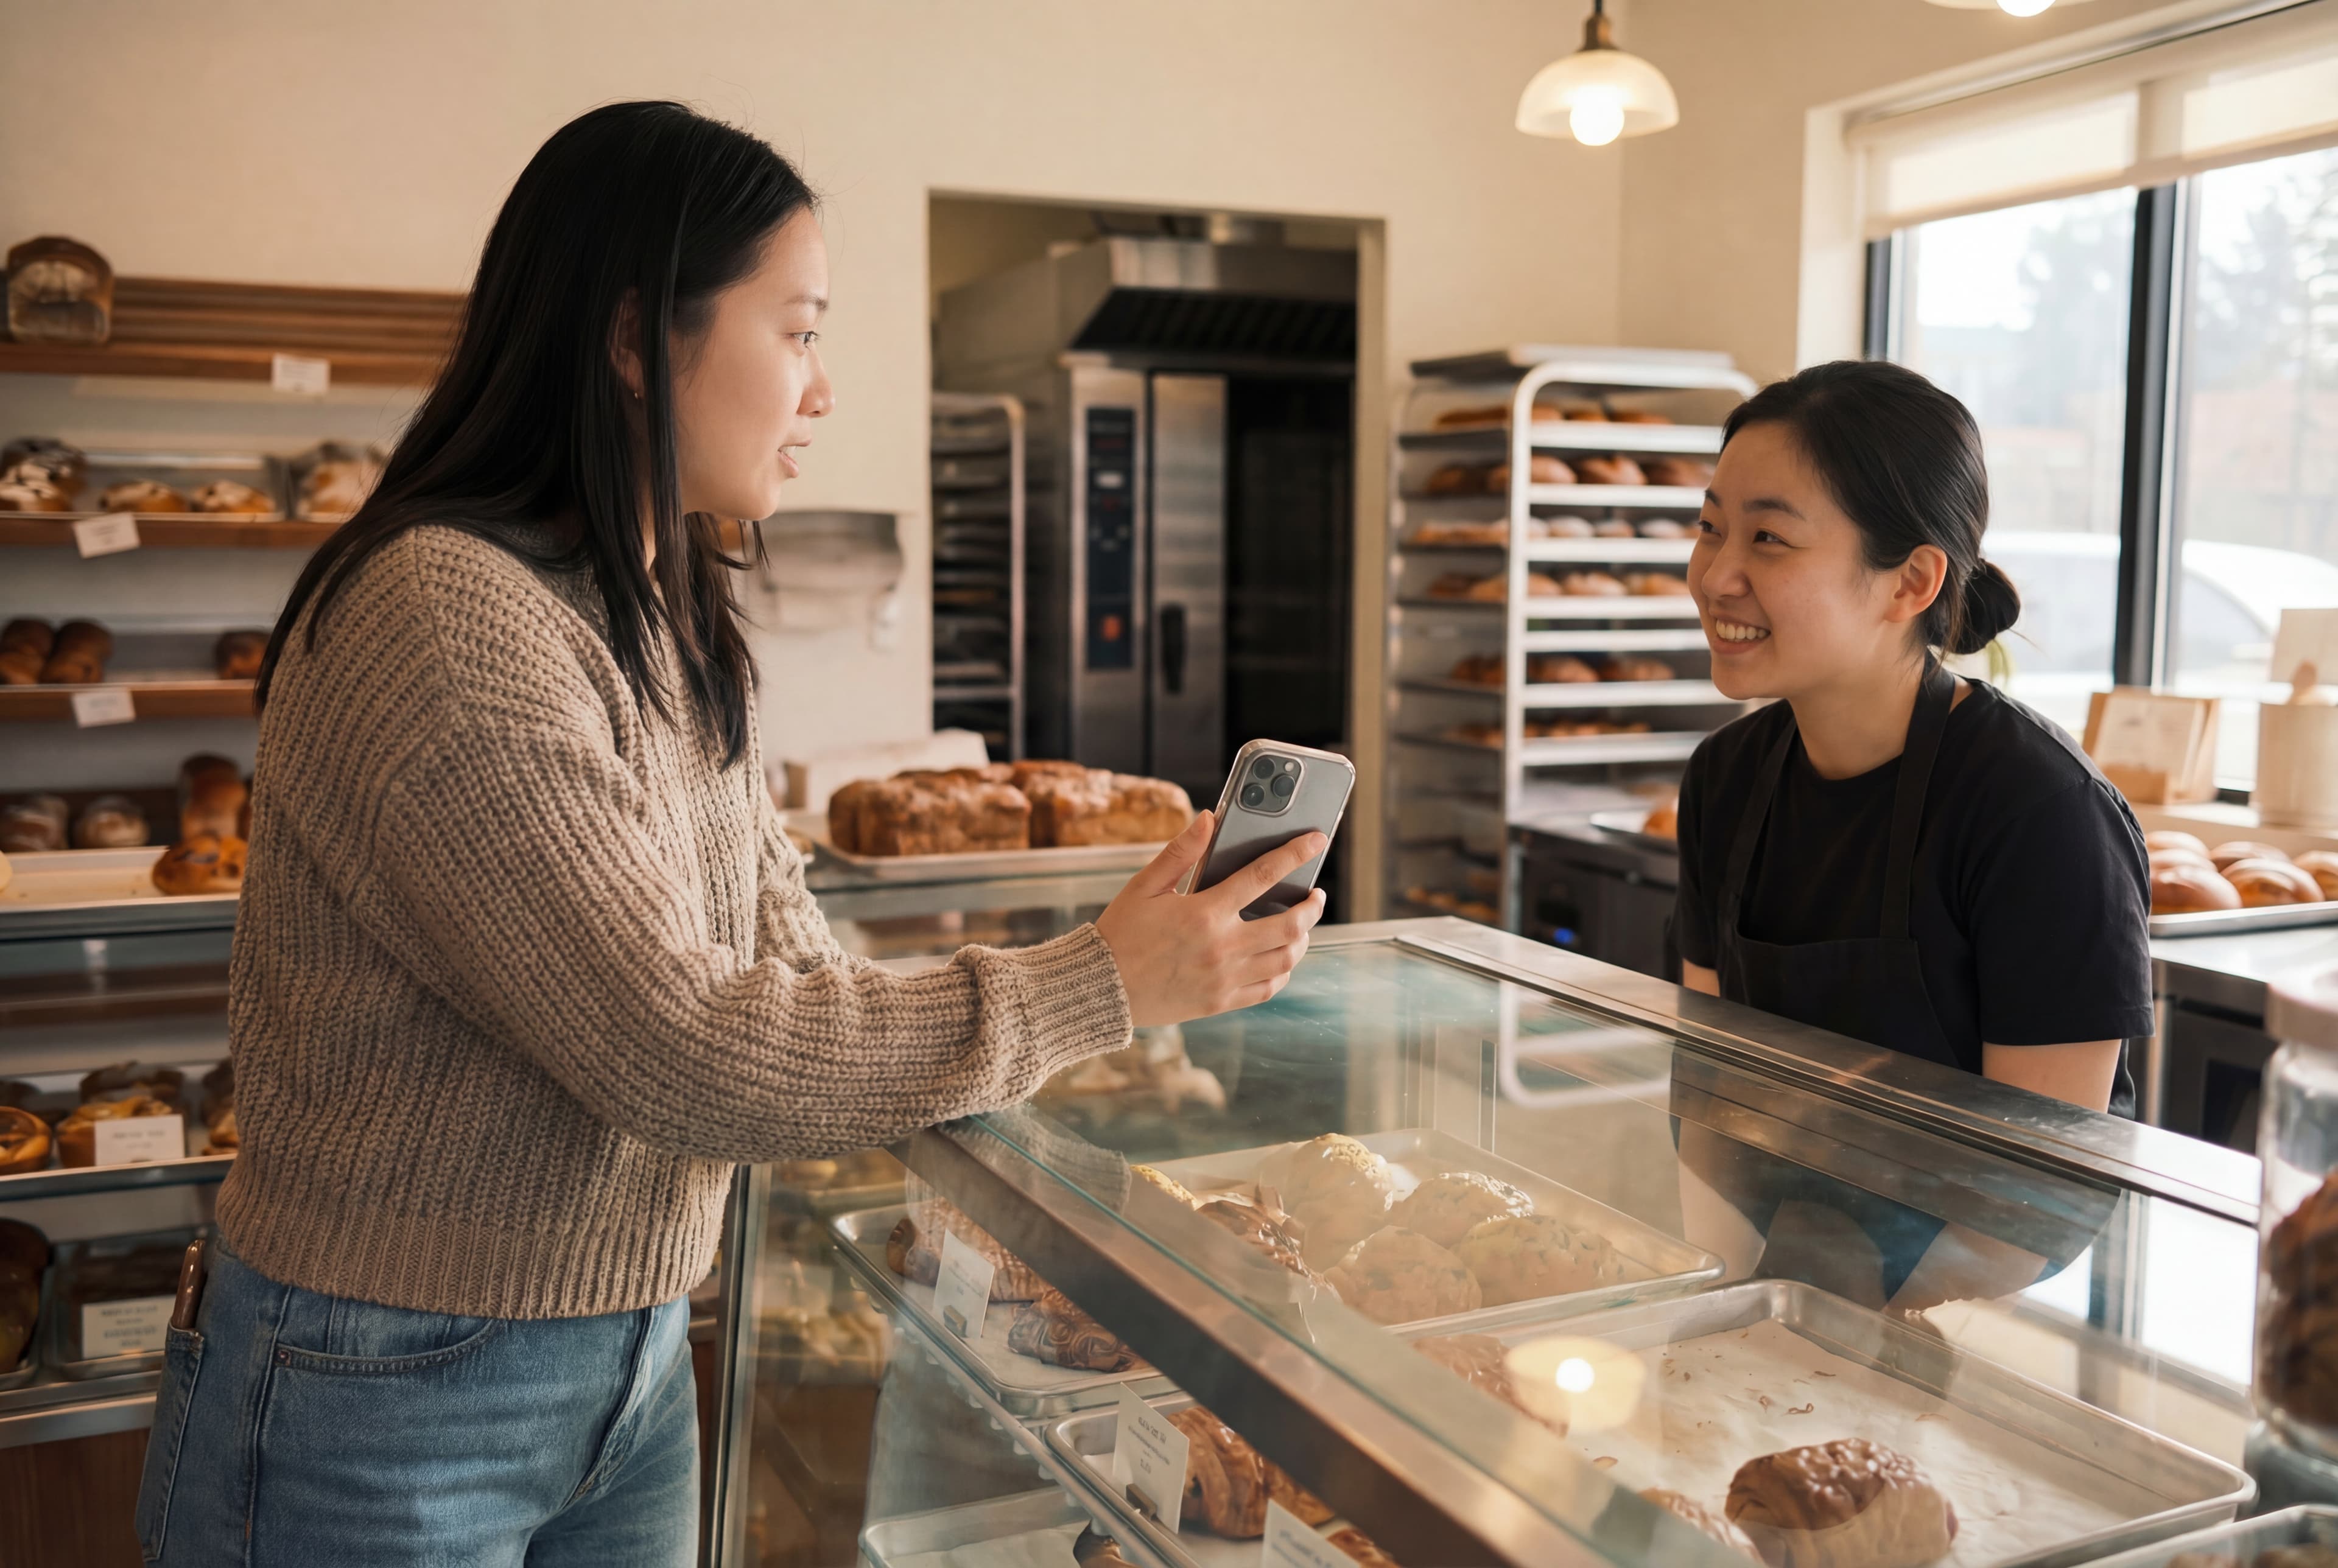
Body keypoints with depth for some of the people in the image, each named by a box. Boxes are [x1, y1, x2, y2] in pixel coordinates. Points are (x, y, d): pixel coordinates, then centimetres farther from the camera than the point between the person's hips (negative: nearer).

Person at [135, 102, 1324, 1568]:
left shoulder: (681, 635, 6)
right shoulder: (438, 619, -24)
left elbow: (787, 964, 6)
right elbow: (680, 1049, -26)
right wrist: (1095, 987, -20)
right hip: (381, 1405, -8)